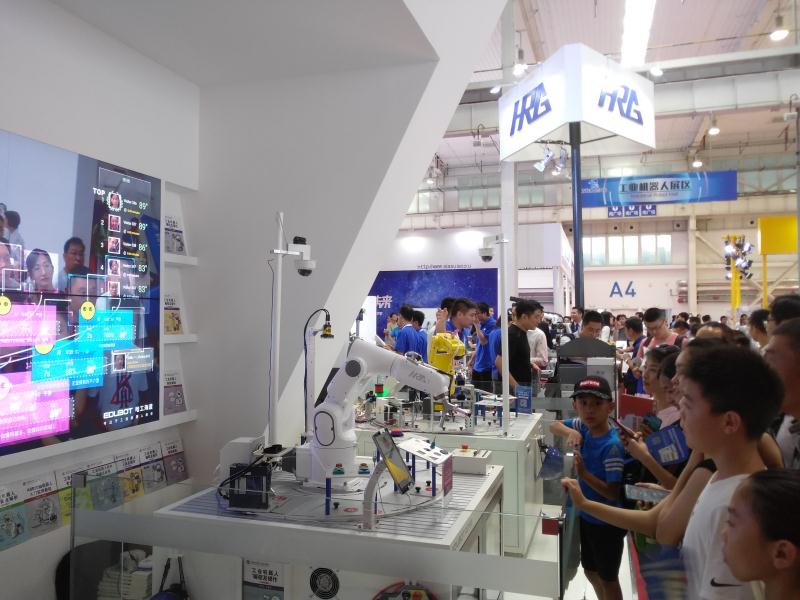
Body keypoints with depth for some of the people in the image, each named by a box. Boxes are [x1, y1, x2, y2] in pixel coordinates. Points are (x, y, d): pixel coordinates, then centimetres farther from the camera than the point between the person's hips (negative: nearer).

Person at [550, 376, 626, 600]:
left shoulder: (612, 445, -29)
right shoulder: (585, 427, -9)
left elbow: (614, 493, -27)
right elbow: (554, 425, 5)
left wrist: (583, 473, -36)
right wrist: (571, 432, -15)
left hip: (607, 523, -7)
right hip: (587, 515, 7)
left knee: (607, 578, 15)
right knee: (590, 570, 25)